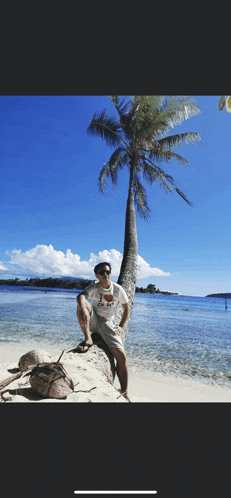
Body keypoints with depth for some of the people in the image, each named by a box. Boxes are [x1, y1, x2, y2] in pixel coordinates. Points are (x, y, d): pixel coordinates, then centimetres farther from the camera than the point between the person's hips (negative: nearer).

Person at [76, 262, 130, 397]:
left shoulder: (118, 289, -4)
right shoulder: (93, 287, -10)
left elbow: (127, 308, 7)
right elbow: (81, 296, -33)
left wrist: (121, 326, -1)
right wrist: (82, 309, -55)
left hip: (108, 324, 1)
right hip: (93, 321, 0)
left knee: (122, 356, -14)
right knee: (83, 304, -30)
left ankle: (124, 392, 1)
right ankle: (88, 339, -29)